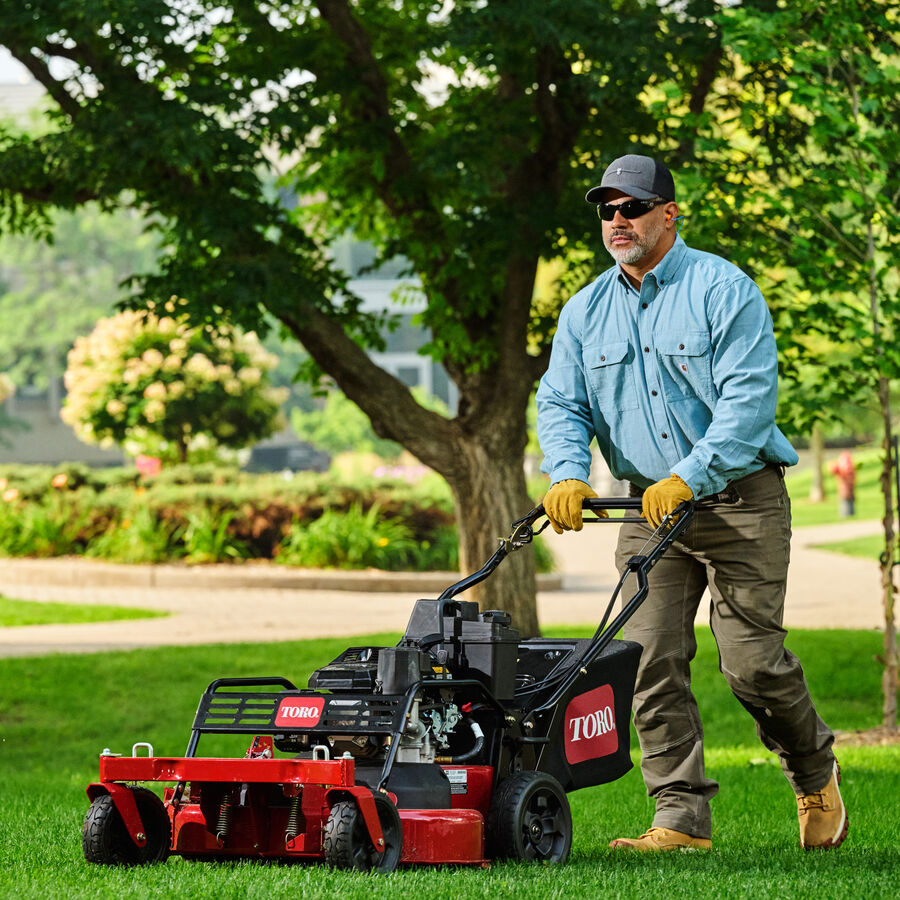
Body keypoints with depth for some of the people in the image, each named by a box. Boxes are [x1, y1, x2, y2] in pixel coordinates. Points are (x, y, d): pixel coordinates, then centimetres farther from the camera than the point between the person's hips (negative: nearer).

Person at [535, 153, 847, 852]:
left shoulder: (724, 291, -8)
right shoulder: (585, 312, 10)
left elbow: (748, 400, -17)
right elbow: (561, 404, 5)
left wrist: (688, 478, -28)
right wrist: (569, 476, -15)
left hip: (740, 499, -5)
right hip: (650, 507, 5)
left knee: (752, 658, -7)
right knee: (652, 662, -6)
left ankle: (815, 774, 20)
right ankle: (682, 820, -2)